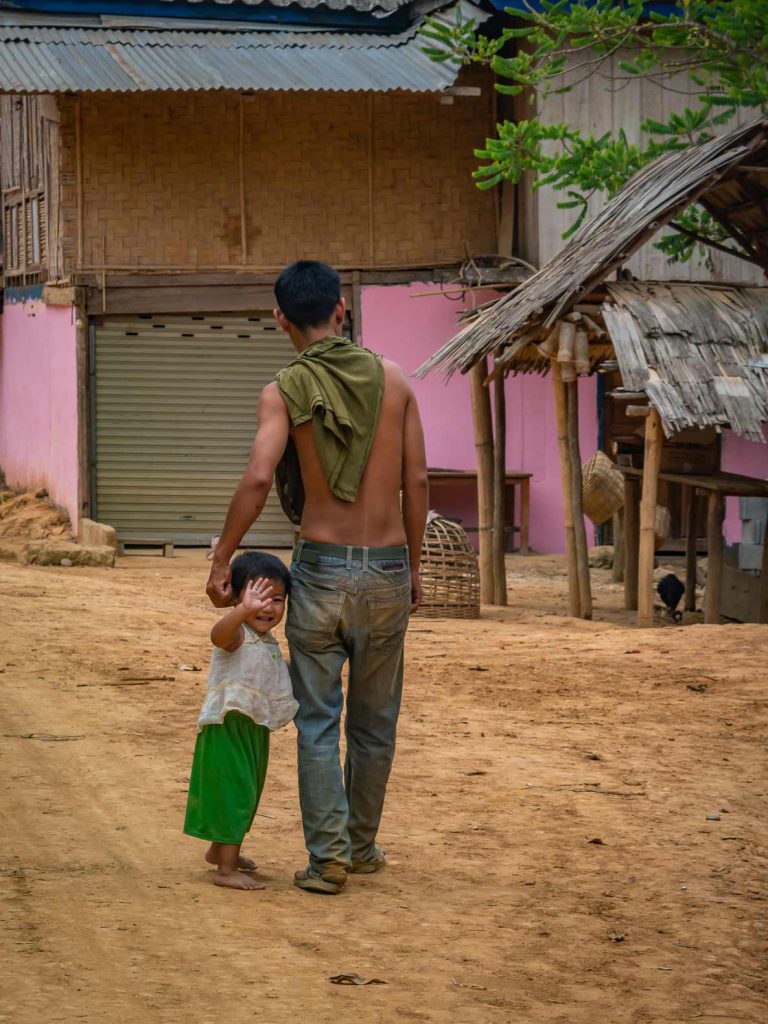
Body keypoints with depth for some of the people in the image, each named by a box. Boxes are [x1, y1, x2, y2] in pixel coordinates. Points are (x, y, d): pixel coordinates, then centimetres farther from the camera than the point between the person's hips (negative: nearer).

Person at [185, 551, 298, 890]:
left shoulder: (269, 642, 11)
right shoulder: (237, 634, -19)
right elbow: (218, 634, -47)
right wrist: (244, 610, -65)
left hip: (255, 729, 10)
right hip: (228, 727, -10)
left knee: (246, 794, 22)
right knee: (234, 791, -11)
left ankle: (220, 849, 42)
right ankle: (226, 869, -7)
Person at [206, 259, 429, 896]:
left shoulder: (285, 391, -6)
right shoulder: (393, 379, 3)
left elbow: (258, 478, -19)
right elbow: (417, 481, 4)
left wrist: (222, 561, -10)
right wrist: (413, 568, 14)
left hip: (320, 567, -2)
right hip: (386, 568, 2)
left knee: (318, 720, 5)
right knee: (374, 720, 15)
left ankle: (328, 856, 0)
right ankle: (362, 844, 27)